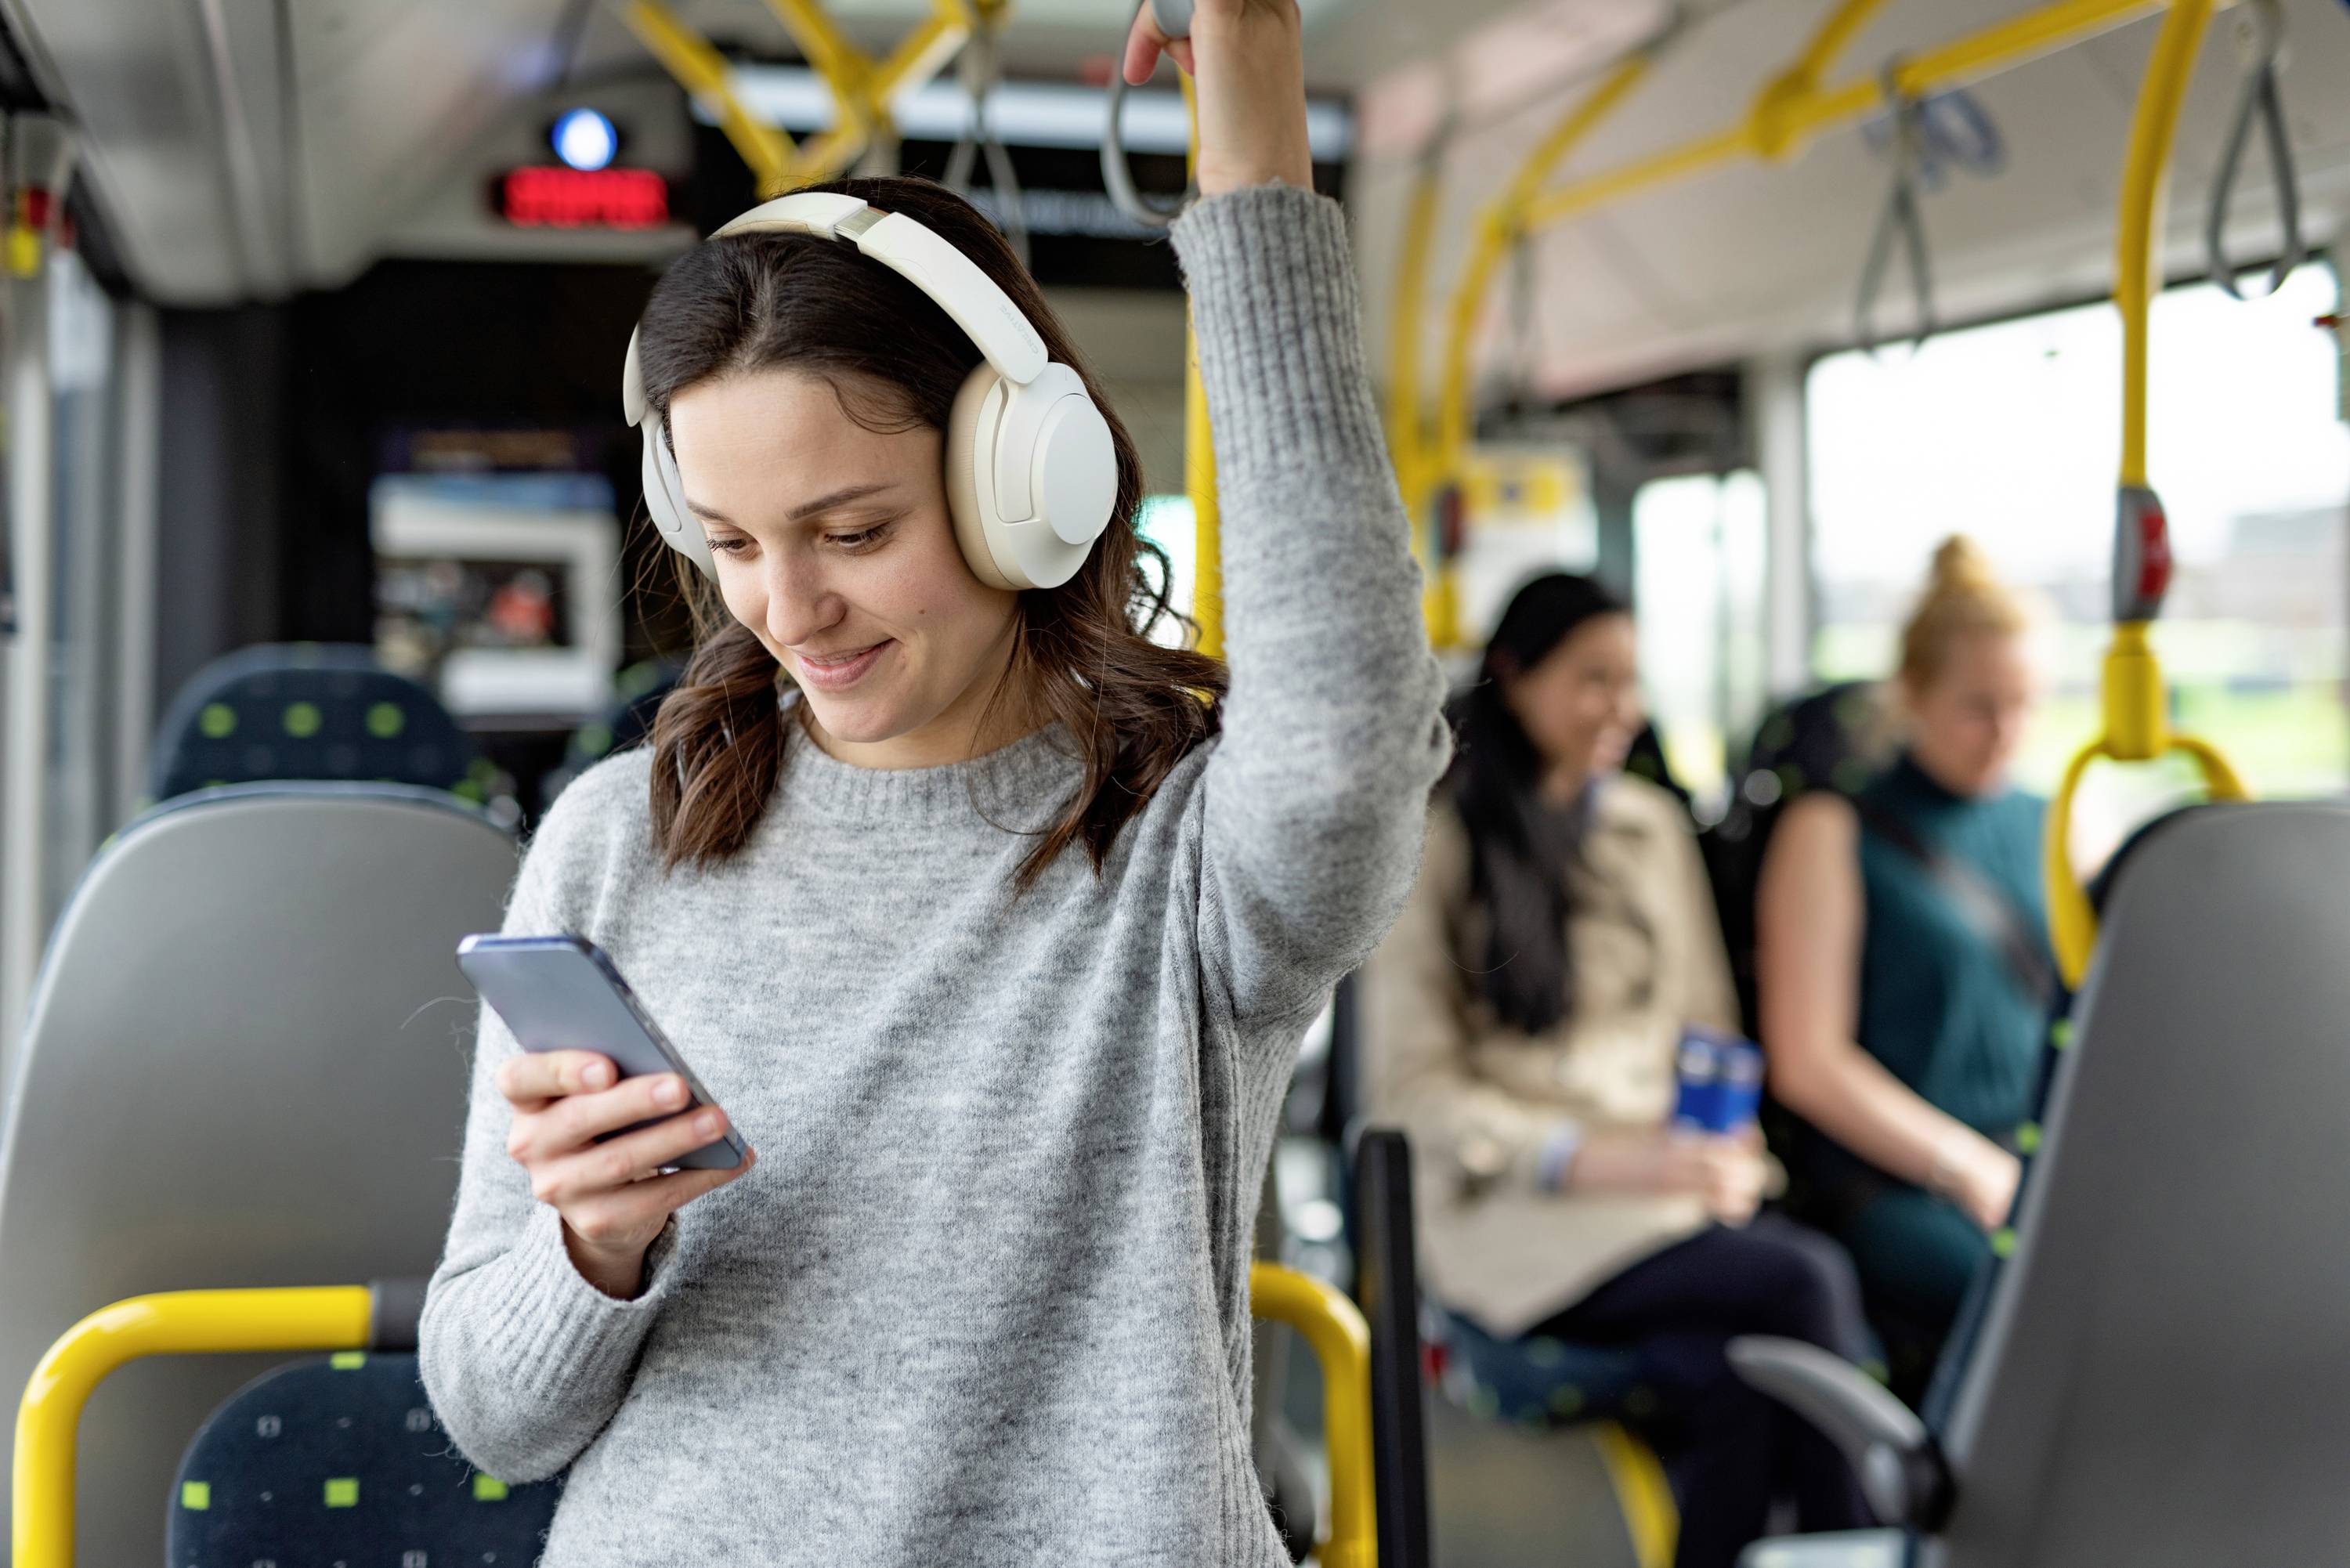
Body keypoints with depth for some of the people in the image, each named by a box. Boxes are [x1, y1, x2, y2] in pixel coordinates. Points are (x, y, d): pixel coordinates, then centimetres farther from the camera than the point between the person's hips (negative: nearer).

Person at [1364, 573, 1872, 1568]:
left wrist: (1723, 1150, -3)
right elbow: (1412, 1089, -6)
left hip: (1672, 1189, 5)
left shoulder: (1652, 827, 17)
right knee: (1807, 1277, -27)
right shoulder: (1436, 844, -1)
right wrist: (1603, 1162, -17)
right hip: (1512, 1220, -5)